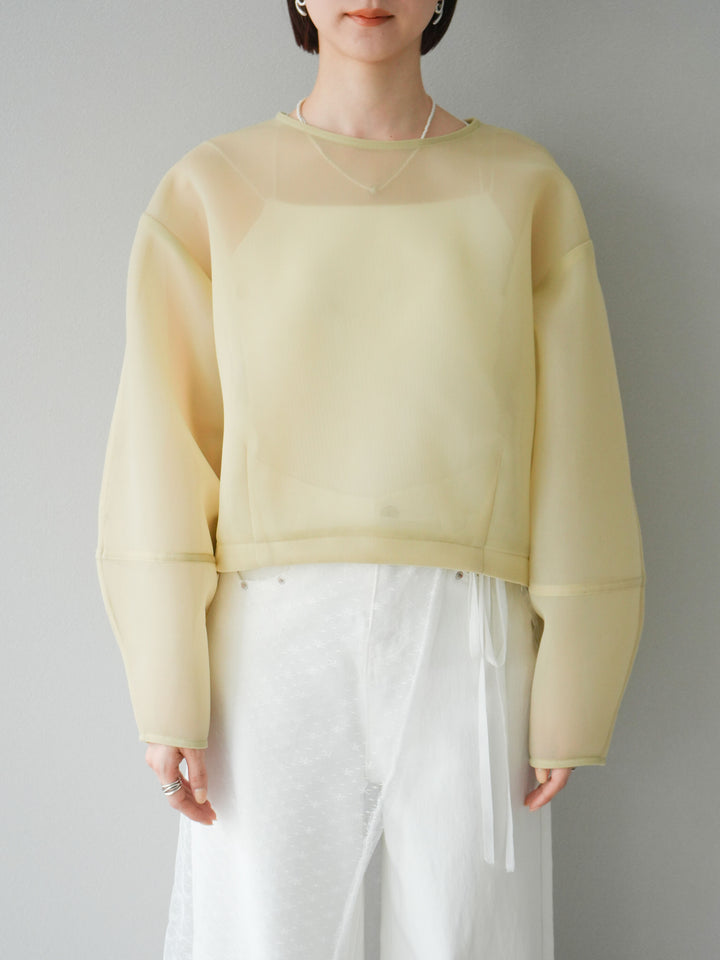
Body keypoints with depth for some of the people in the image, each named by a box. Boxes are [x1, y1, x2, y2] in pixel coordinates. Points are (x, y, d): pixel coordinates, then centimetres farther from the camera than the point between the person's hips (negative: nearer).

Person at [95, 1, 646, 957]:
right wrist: (167, 696, -6)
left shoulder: (528, 189, 6)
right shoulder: (208, 190, 5)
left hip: (462, 656, 1)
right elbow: (162, 442, 0)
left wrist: (571, 698, 0)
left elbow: (571, 451, 3)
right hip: (276, 649, 0)